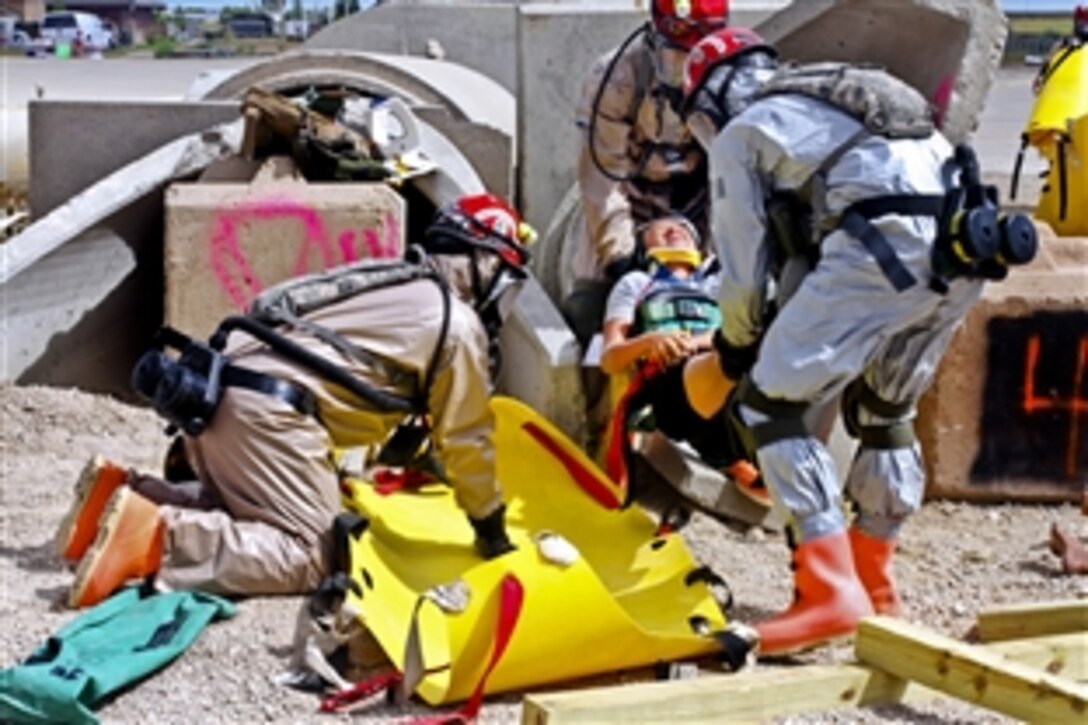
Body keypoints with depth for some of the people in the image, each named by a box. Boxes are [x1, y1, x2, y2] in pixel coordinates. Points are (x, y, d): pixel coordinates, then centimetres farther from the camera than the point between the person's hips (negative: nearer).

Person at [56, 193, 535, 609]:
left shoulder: (389, 283, 30)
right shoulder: (459, 323, 5)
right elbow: (465, 441, 8)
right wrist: (492, 529, 21)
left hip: (214, 393, 9)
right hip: (269, 412, -9)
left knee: (239, 506, 28)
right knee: (310, 556, -10)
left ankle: (128, 495, 4)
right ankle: (156, 537, -28)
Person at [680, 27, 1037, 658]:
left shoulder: (738, 135, 14)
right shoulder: (838, 97, 36)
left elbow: (745, 269, 14)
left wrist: (736, 344, 32)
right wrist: (790, 327, 46)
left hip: (889, 240, -8)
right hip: (967, 243, 8)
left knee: (773, 402, -1)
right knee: (886, 409, 23)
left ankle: (832, 593, -8)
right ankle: (875, 586, 31)